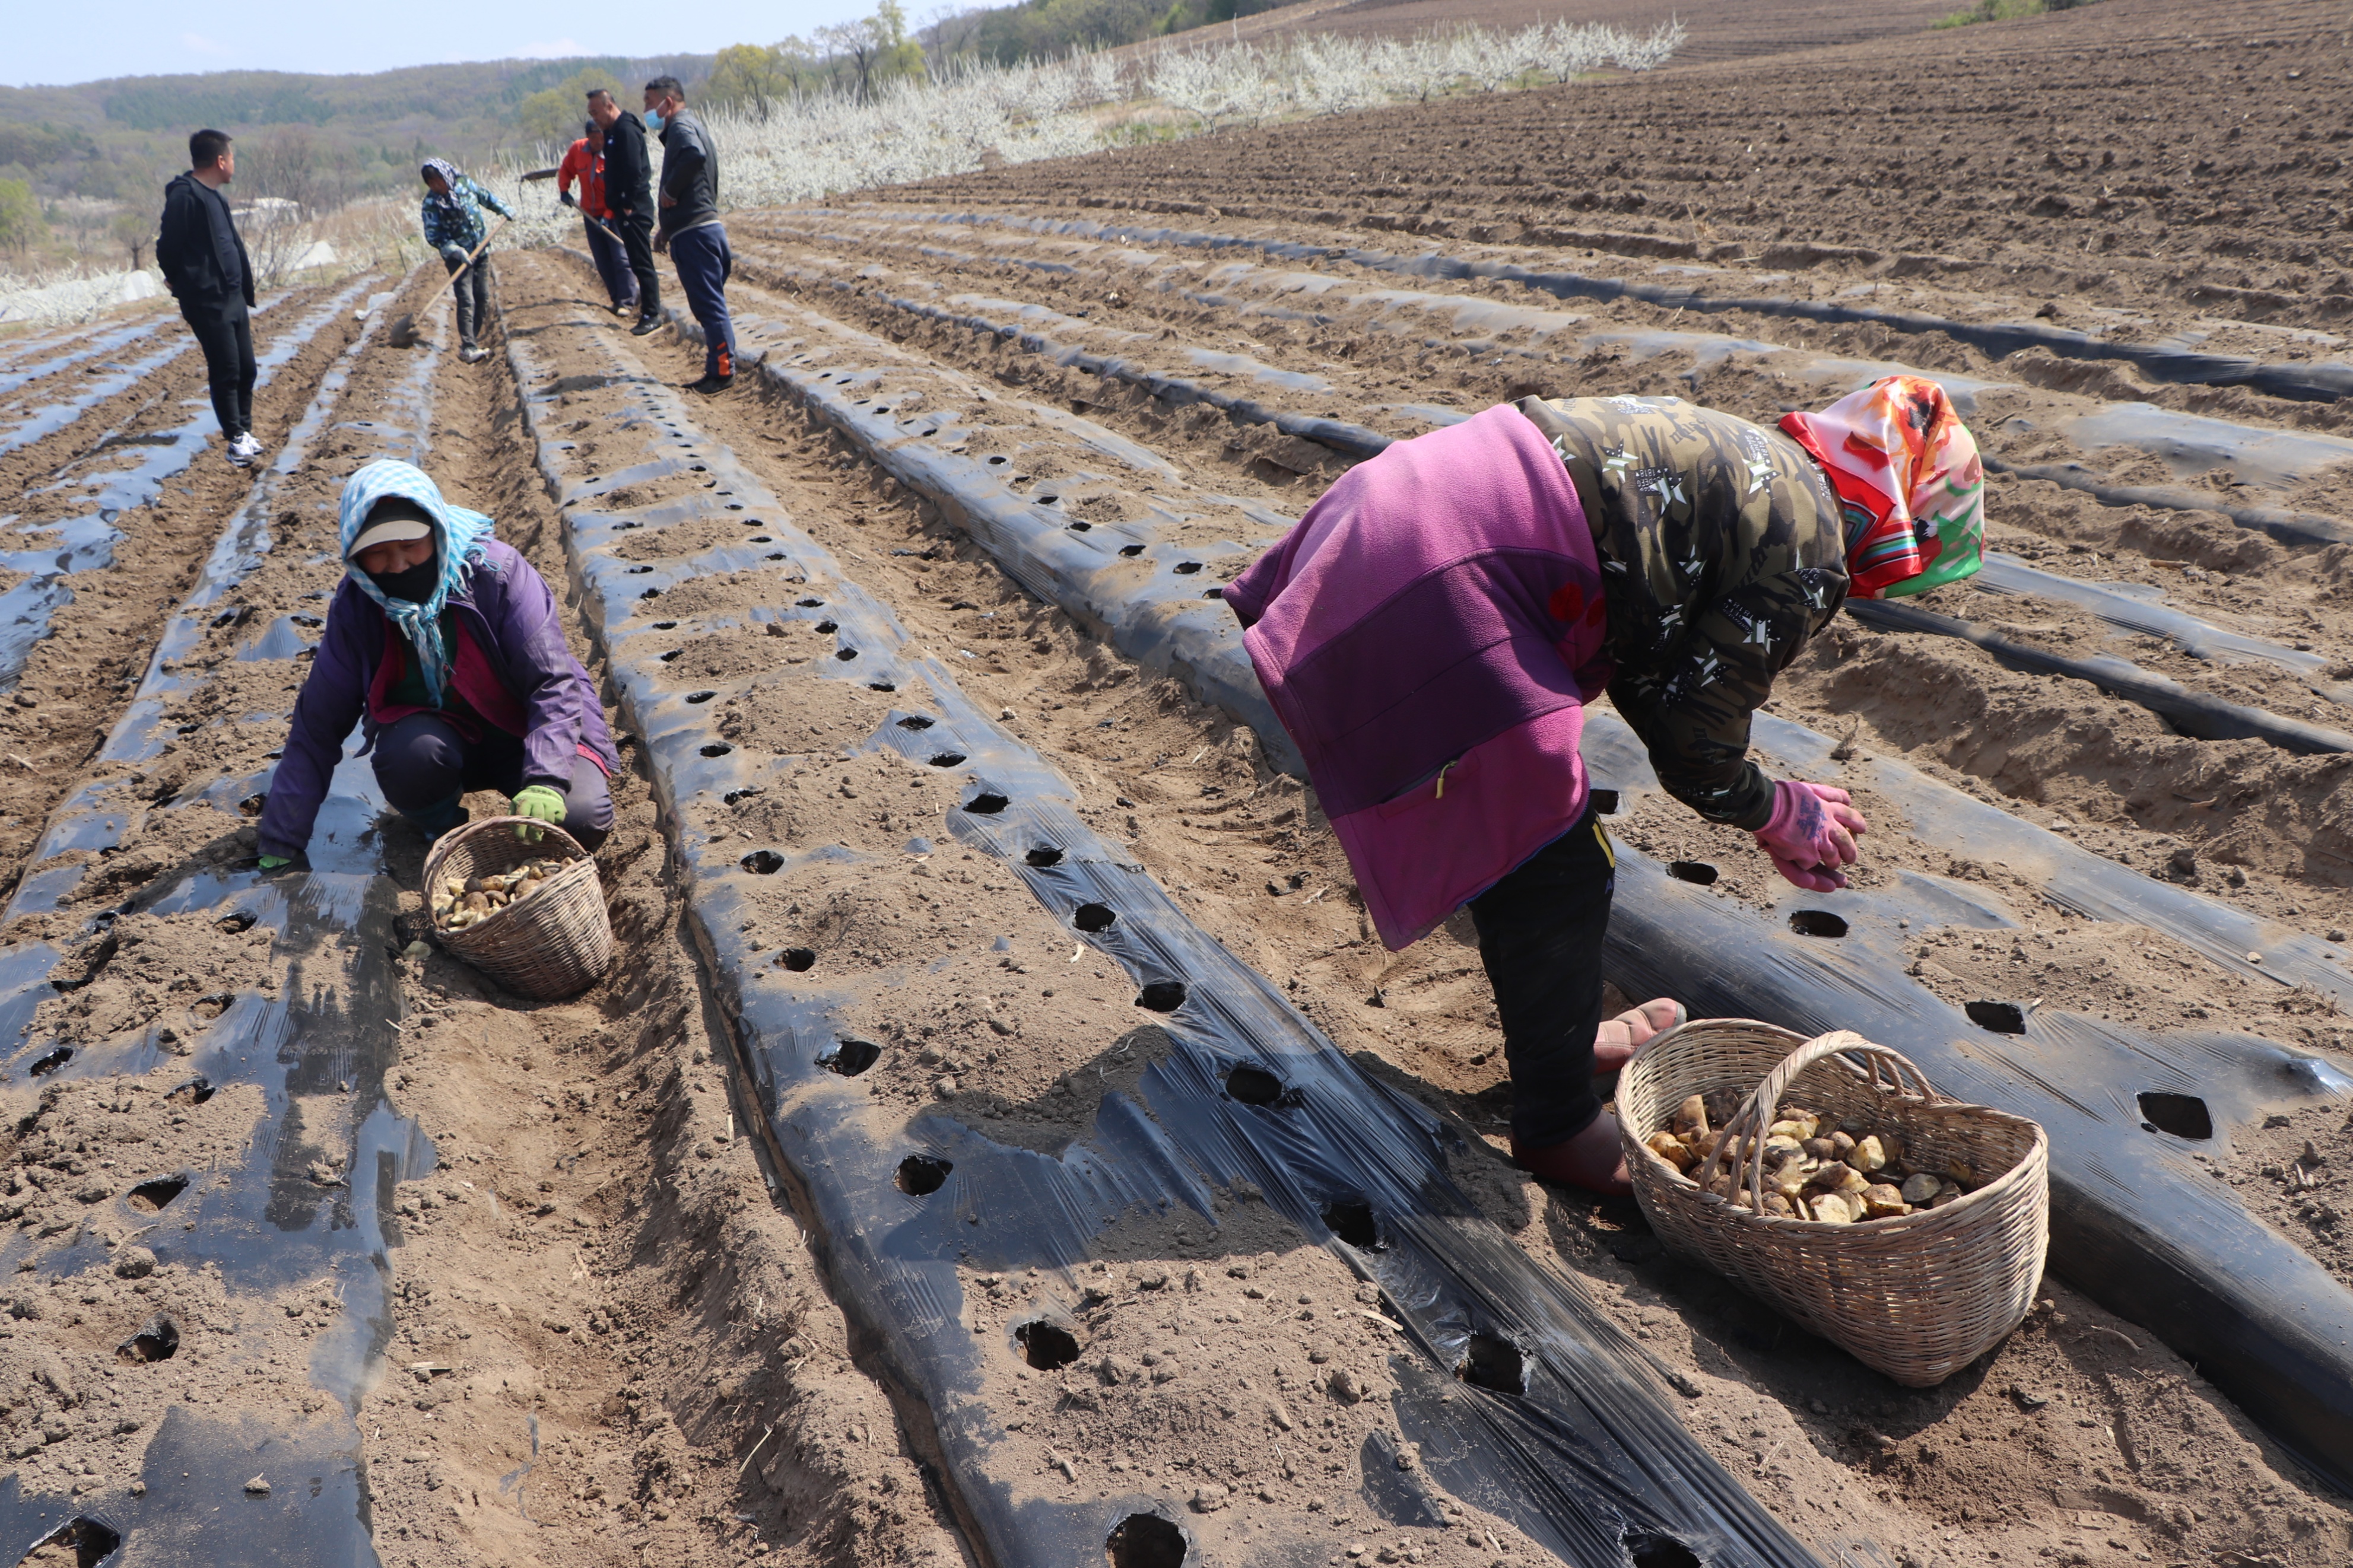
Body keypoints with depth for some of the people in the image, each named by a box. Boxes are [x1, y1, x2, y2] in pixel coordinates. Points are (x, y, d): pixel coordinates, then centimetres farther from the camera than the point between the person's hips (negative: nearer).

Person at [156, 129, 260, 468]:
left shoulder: (215, 198, 17)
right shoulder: (184, 196, -12)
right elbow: (167, 248, -12)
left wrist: (245, 298, 18)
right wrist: (182, 286, -3)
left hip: (233, 299, 9)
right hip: (207, 303, -9)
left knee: (247, 369, 10)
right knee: (226, 372, -5)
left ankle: (244, 432, 21)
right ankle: (237, 438, 3)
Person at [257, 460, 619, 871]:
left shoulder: (495, 571, -21)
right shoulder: (355, 606, -12)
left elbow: (553, 683, -23)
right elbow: (317, 728, -6)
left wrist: (545, 779, -39)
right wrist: (280, 847, -8)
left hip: (521, 734, -2)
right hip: (436, 731, 2)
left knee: (582, 820, -29)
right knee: (409, 753, -33)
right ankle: (445, 830, 0)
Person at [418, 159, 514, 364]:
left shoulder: (465, 183, -3)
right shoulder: (431, 202, -13)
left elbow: (486, 197, 17)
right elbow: (433, 235, -16)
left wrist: (505, 209, 22)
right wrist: (455, 250, -27)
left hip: (481, 249, 5)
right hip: (458, 255, -5)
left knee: (483, 297, 7)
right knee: (466, 300, -15)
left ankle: (473, 340, 18)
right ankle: (469, 348, -16)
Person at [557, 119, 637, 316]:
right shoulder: (577, 150, -2)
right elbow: (566, 169, 17)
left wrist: (608, 216, -24)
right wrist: (564, 190, 5)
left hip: (613, 214, -5)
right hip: (591, 215, 5)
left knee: (621, 258, -12)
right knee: (602, 261, 7)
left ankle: (627, 301, -10)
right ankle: (617, 299, 15)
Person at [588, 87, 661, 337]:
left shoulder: (626, 131, -14)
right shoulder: (614, 131, 17)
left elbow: (634, 171, -22)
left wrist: (628, 204, -20)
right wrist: (615, 205, 17)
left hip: (634, 208, -10)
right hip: (625, 207, 10)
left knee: (641, 262, -8)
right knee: (638, 261, 13)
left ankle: (652, 314, -6)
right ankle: (649, 307, 19)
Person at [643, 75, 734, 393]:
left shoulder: (681, 126, -9)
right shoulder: (690, 127, 23)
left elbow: (694, 154, -33)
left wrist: (670, 191, -20)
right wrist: (667, 228, 25)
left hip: (695, 234, -10)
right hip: (704, 227, 10)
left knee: (709, 305, -7)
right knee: (710, 306, 11)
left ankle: (722, 372, -4)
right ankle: (718, 371, 15)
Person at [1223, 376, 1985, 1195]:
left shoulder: (1744, 456, 22)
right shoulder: (1810, 556, -6)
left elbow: (1668, 689, 26)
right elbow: (1692, 744, -3)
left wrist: (1764, 803, 26)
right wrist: (1782, 818, 16)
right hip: (1440, 585, -10)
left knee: (1523, 842, 25)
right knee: (1559, 873, 3)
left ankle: (1557, 1035, 45)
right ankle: (1556, 1127, 20)